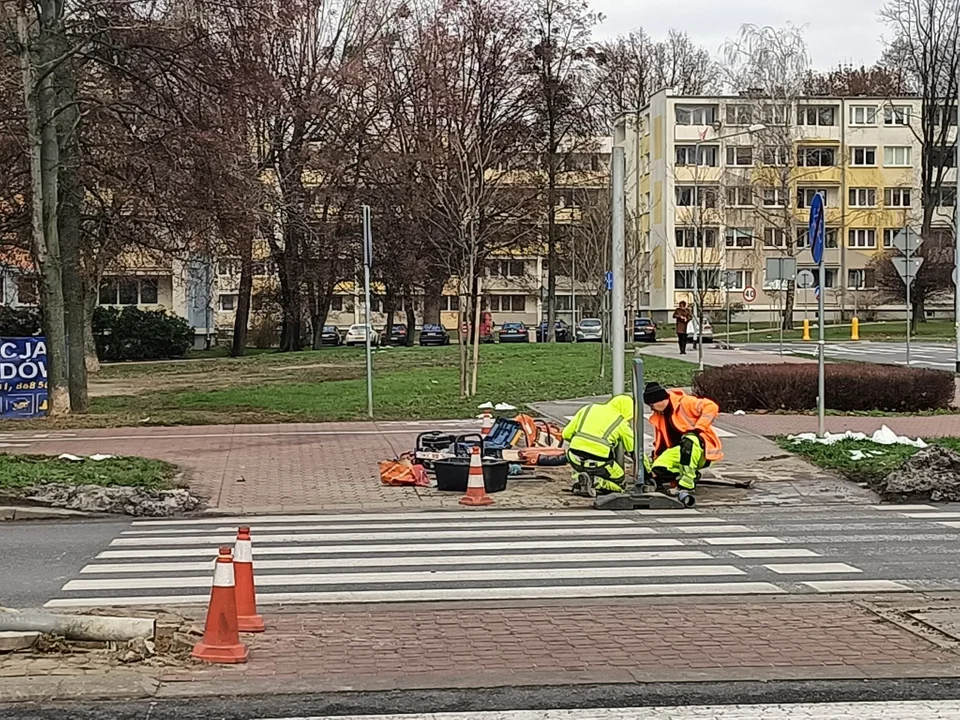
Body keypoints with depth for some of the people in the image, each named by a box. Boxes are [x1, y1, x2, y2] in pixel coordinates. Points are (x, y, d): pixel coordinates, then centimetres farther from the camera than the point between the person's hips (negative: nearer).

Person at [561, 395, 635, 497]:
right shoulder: (621, 423, 9)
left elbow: (566, 434, 14)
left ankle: (579, 476, 9)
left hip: (575, 459, 3)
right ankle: (594, 482, -8)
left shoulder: (588, 409, 17)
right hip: (598, 464, -3)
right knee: (619, 483, 20)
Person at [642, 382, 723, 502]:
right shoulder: (658, 417, 13)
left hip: (702, 449, -7)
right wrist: (654, 457, 5)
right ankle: (692, 475, -2)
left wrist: (696, 429, -25)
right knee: (658, 469, -20)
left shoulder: (684, 402, -12)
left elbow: (711, 407, -22)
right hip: (679, 451, 7)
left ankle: (687, 485, -38)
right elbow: (660, 442, 21)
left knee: (689, 440, -41)